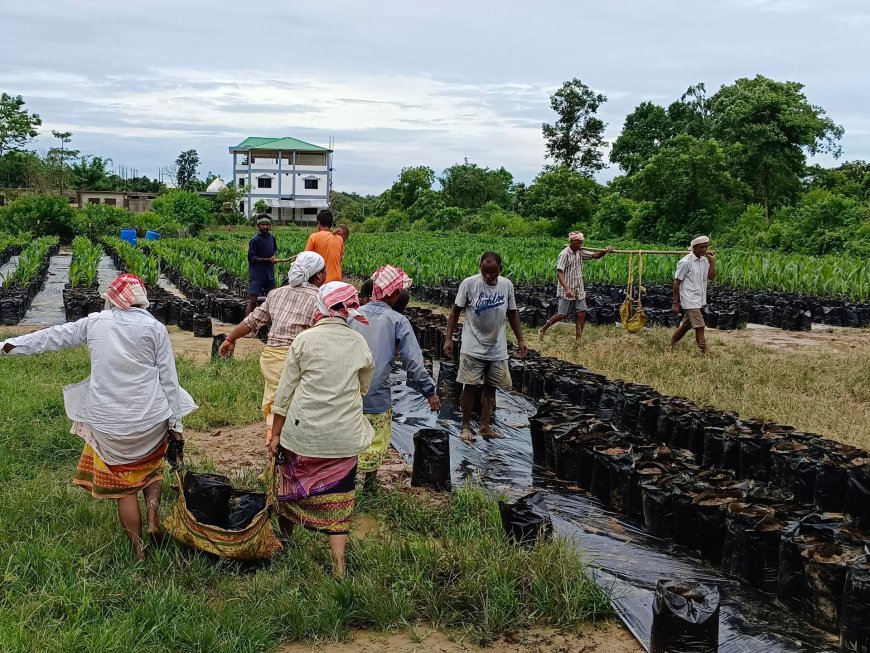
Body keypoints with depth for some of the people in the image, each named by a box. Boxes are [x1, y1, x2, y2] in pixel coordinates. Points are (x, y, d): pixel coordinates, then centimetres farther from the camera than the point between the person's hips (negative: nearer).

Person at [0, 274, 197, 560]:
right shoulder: (154, 328, -4)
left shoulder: (95, 323, 0)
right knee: (151, 467, 26)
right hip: (150, 418, 0)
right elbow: (168, 377, -3)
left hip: (108, 422, 0)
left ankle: (138, 551, 15)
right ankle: (153, 515, 3)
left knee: (124, 486, 12)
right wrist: (175, 421, 4)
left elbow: (55, 336, 11)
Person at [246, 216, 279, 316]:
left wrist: (274, 256, 1)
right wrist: (268, 260, -15)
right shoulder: (255, 240, -11)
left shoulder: (272, 237, 6)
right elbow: (251, 257, -12)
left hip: (269, 273, 6)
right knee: (253, 300, -9)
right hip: (256, 273, -6)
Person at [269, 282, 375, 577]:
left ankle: (285, 533, 40)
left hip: (304, 431, -1)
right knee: (337, 496, 8)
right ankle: (338, 563, 7)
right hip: (345, 436, 2)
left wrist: (276, 433, 2)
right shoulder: (359, 343, 0)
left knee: (294, 482, 20)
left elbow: (285, 391, -5)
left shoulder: (304, 340, -7)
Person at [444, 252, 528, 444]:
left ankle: (485, 426, 20)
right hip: (473, 348, -3)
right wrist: (448, 339, -8)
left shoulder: (507, 285, -3)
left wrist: (520, 340, 9)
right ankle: (465, 426, 16)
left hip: (498, 349, 3)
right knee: (471, 387, 1)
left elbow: (512, 313, 9)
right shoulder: (469, 283, -13)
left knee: (490, 387, 10)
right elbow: (455, 310, -5)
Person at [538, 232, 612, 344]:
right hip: (567, 291, -7)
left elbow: (595, 255, 5)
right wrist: (566, 288, -30)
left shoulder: (580, 253, 7)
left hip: (579, 290, 7)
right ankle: (543, 329, 17)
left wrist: (605, 251, -16)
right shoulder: (564, 254, -14)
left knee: (581, 314, -1)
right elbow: (559, 273, -19)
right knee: (562, 315, -4)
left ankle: (578, 341, 4)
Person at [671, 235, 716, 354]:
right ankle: (704, 353, -8)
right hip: (690, 301, -7)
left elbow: (711, 277, 2)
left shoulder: (704, 260, 7)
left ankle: (671, 347, 30)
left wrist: (712, 261, -7)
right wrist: (676, 303, -10)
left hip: (699, 300, 7)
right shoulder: (685, 262, -14)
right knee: (700, 327, -10)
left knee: (686, 325, 16)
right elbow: (677, 282, -10)